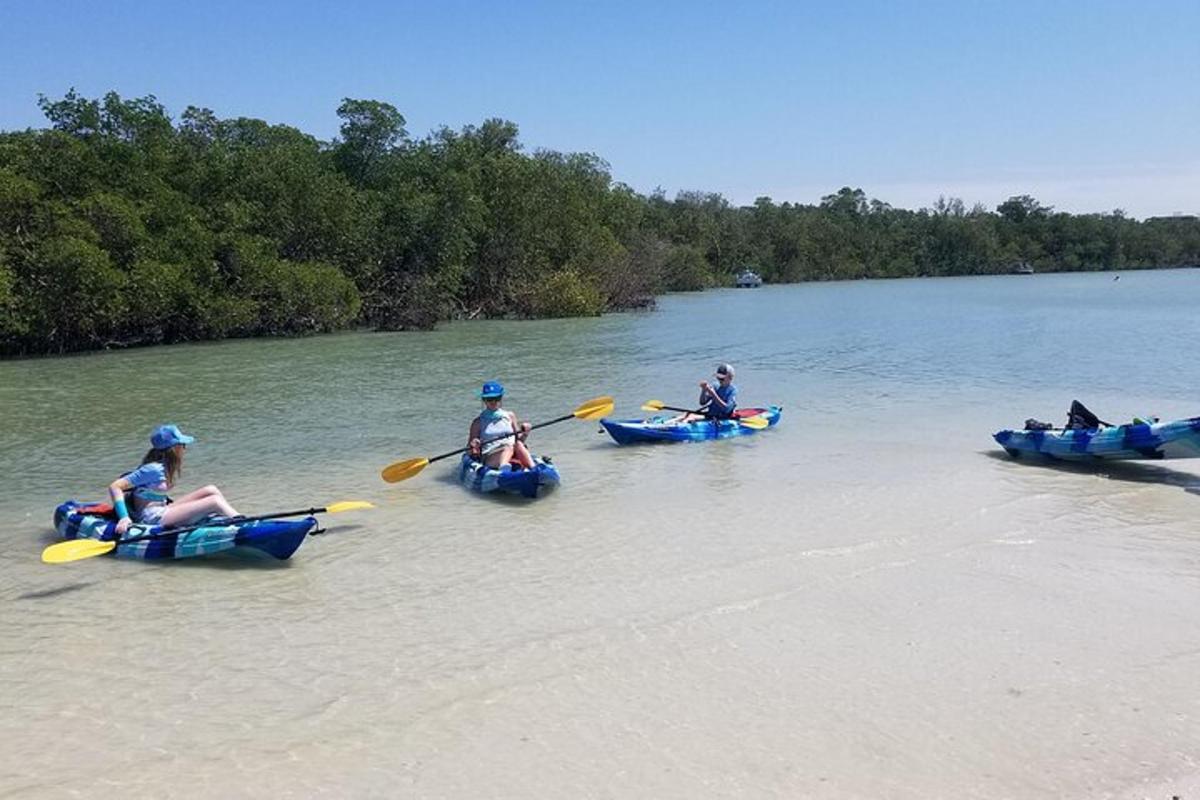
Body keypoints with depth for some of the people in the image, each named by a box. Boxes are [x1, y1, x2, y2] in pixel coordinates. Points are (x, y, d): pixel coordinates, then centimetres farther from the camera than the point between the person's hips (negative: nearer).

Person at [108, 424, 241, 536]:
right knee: (215, 501, -16)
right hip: (153, 518, -9)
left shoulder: (164, 466, 7)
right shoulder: (153, 469, -19)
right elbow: (115, 487, -22)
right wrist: (124, 517, -27)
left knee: (211, 491, 2)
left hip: (162, 510, 9)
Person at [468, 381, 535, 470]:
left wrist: (524, 434, -2)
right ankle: (503, 469, -66)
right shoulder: (478, 422, 12)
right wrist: (473, 446, -12)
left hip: (513, 456, 3)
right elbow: (470, 452, 11)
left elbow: (519, 439, 20)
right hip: (491, 457, -3)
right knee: (509, 447, -34)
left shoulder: (510, 416, 20)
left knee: (518, 444, -30)